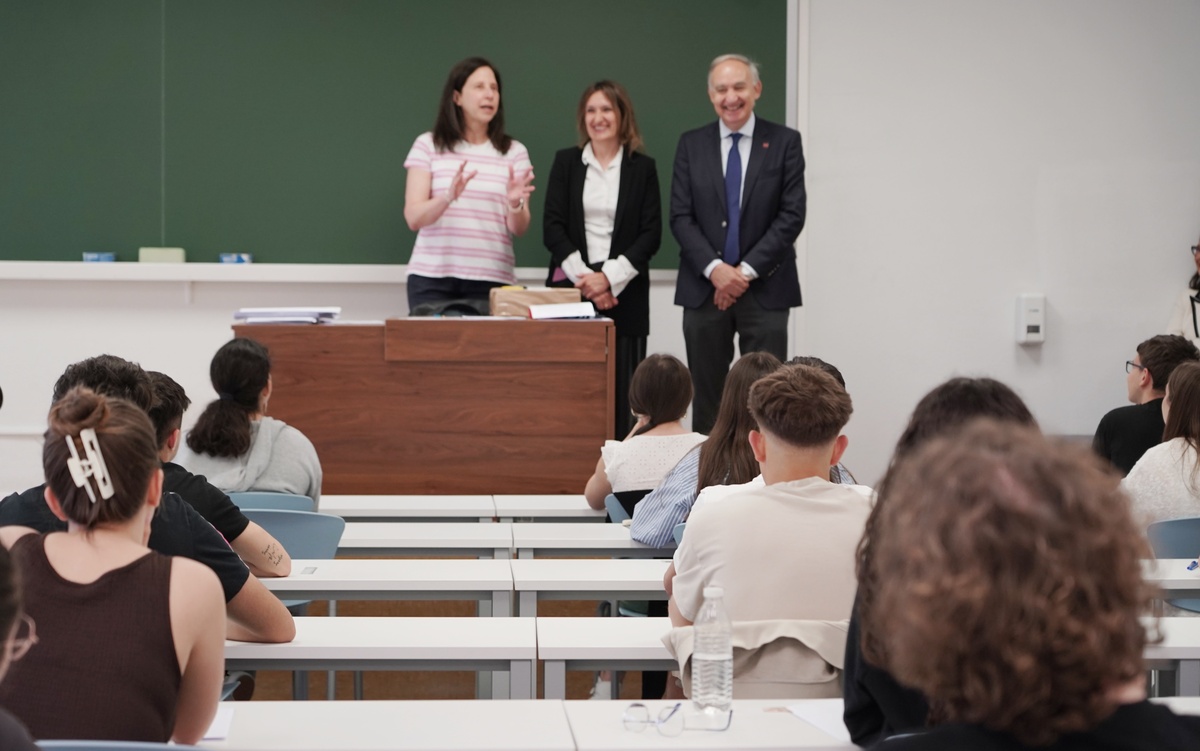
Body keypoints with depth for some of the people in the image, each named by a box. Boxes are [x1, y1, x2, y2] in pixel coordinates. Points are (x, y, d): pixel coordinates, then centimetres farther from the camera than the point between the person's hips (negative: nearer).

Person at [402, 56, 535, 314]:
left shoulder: (514, 152, 8)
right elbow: (413, 218, -3)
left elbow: (519, 229, 4)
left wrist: (515, 204, -18)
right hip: (432, 277, -1)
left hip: (491, 279, 1)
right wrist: (448, 197, -22)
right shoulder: (428, 145, 4)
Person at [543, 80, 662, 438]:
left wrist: (610, 276, -10)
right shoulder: (565, 162, 10)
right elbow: (552, 226, 3)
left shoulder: (642, 168, 7)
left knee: (621, 388, -5)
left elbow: (651, 234, 2)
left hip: (624, 292, -1)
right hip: (571, 286, 1)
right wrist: (583, 277, -9)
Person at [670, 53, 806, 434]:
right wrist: (714, 269, -12)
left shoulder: (785, 142, 2)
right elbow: (680, 217, 2)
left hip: (765, 289, -2)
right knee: (707, 398, 5)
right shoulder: (691, 144, 8)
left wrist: (747, 271, -11)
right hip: (704, 288, 2)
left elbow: (791, 215, -4)